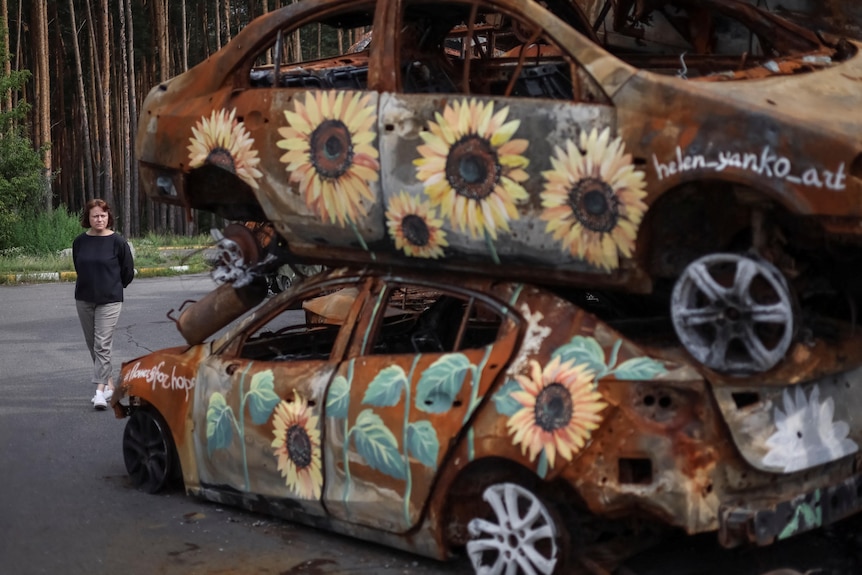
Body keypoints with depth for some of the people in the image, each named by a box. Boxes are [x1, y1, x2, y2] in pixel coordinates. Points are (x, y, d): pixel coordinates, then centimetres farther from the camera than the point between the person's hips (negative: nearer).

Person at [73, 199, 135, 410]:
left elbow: (128, 271, 0)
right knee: (92, 345, 11)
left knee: (102, 345, -11)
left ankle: (100, 391, -12)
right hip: (84, 300, 5)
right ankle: (109, 383, 25)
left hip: (109, 301, -4)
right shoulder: (80, 242, 0)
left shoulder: (117, 241, -9)